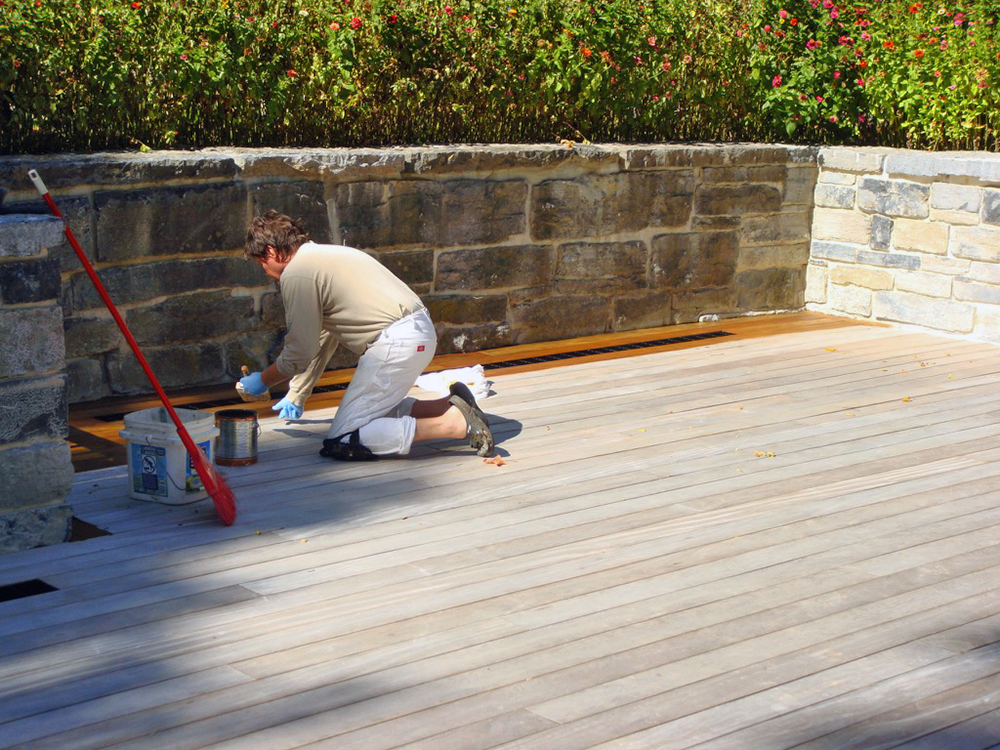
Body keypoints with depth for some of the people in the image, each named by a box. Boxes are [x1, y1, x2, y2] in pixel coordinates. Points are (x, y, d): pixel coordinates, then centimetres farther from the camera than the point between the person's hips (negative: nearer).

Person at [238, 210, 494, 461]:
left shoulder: (296, 273, -6)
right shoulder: (323, 256, 24)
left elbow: (300, 352, -4)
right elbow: (321, 341, 31)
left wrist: (262, 380, 14)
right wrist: (296, 395, 37)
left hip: (396, 342, -10)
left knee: (342, 442, -8)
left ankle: (456, 423, -16)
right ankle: (451, 406, 10)